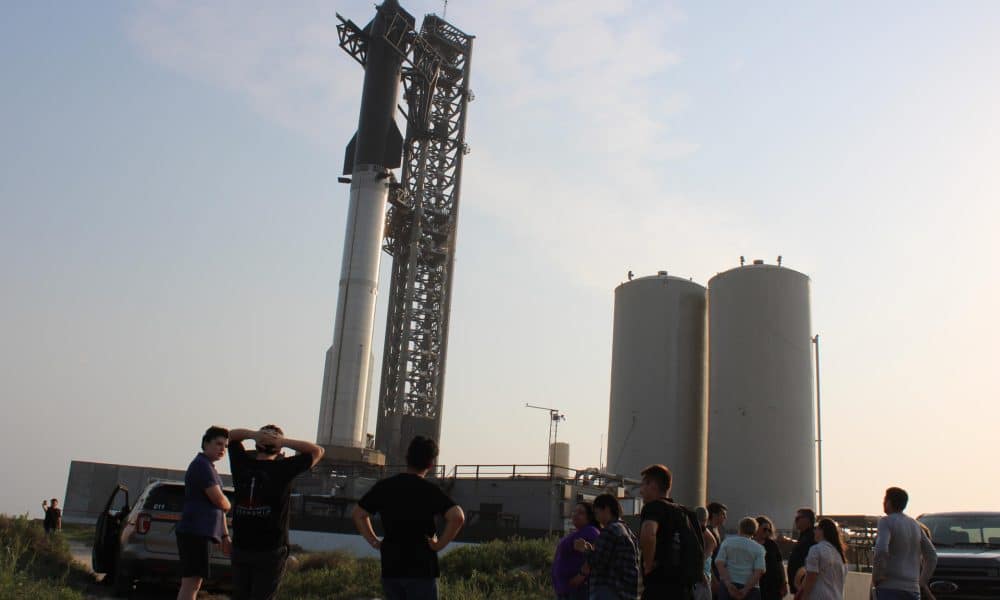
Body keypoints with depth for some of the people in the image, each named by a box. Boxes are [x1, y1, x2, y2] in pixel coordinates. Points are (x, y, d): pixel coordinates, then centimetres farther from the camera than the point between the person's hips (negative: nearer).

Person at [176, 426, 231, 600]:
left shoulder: (209, 467, 22)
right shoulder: (202, 465, -10)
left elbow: (218, 506, 24)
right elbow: (220, 501, -18)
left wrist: (225, 536, 21)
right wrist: (228, 505, 5)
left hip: (200, 533, 10)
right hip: (196, 532, -10)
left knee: (191, 583, 13)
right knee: (191, 582, -14)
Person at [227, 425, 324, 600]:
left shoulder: (243, 465, 2)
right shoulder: (283, 469, -9)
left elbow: (232, 435, 19)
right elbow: (317, 451, 0)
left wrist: (252, 434, -1)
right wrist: (284, 442, -7)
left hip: (240, 547, 4)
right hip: (270, 551, -4)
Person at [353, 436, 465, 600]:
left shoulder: (384, 486, 4)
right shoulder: (430, 490, -10)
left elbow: (358, 514, 14)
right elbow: (457, 517, -23)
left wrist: (374, 541, 12)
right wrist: (440, 544, -12)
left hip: (390, 569, 5)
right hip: (421, 569, -4)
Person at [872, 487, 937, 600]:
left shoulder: (886, 522, -7)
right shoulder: (915, 525, 17)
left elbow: (881, 550, -23)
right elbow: (932, 557, 19)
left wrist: (876, 577, -11)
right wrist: (922, 581, 22)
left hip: (889, 587, -7)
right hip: (912, 589, 8)